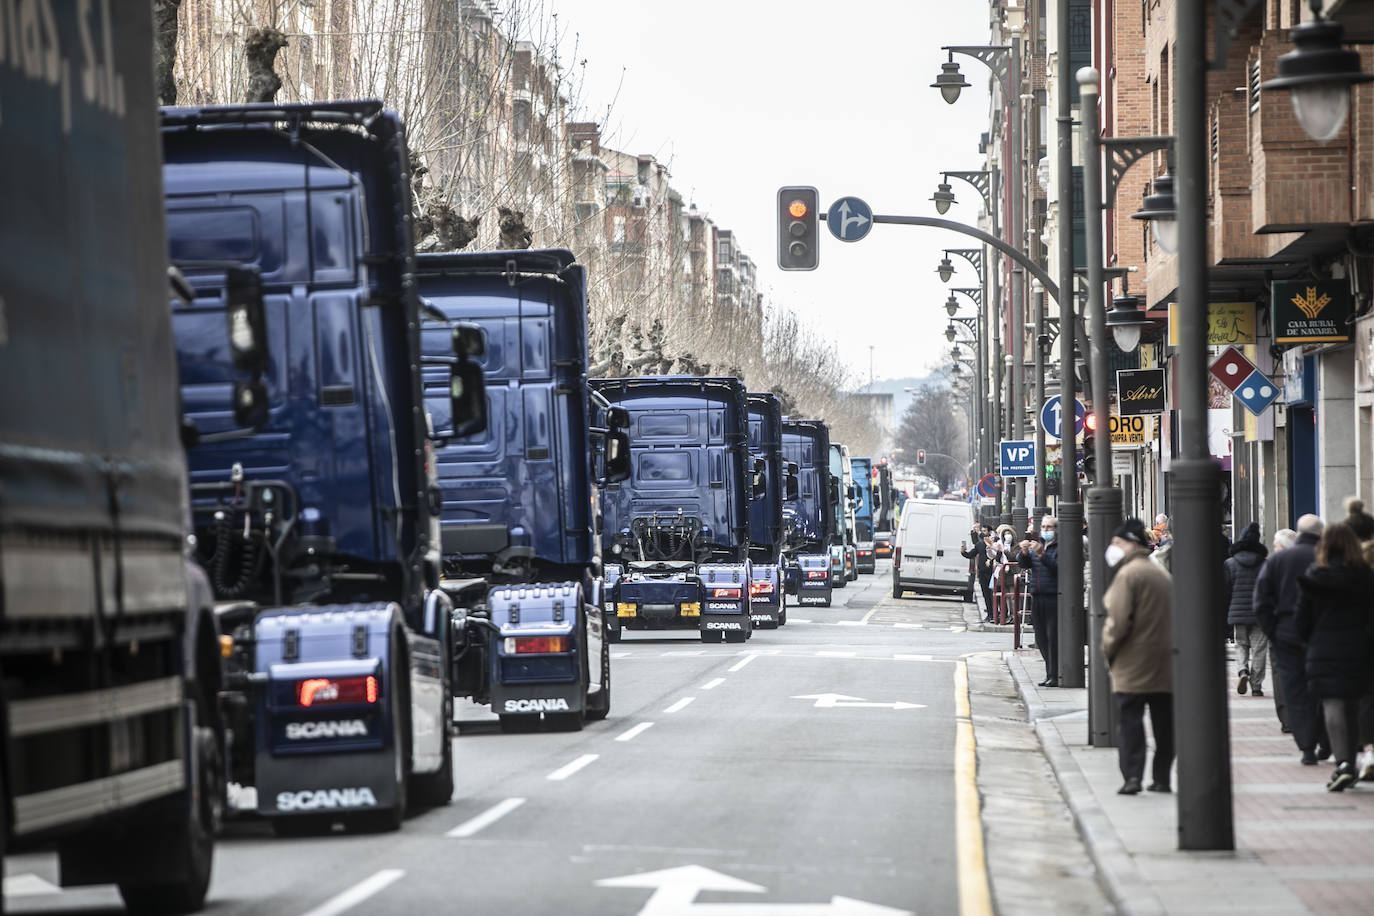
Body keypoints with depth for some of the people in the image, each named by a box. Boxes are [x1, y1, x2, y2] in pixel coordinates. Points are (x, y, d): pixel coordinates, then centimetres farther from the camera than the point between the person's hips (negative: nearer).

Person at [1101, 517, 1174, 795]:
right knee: (1164, 721, 9)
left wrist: (1108, 649, -5)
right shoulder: (1163, 573, 14)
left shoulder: (1127, 574, -10)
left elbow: (1119, 619, -17)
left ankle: (1132, 776, -13)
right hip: (1165, 661, 7)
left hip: (1133, 662, -7)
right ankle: (1162, 777, 11)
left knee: (1130, 720, -5)